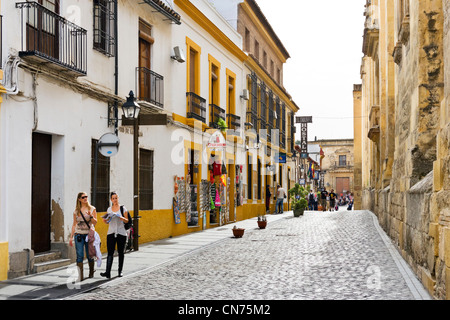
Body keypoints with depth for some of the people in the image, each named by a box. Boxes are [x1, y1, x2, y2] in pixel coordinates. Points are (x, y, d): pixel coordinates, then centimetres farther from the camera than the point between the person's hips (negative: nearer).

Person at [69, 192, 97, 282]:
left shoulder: (92, 209, 5)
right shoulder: (76, 210, 9)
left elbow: (95, 223, 1)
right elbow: (74, 224, 13)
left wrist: (91, 216, -18)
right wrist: (71, 237, 9)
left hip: (89, 234, -1)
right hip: (78, 235, 1)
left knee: (89, 256, 4)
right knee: (80, 256, -5)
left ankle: (91, 273, 22)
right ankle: (80, 276, -4)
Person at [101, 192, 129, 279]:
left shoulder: (123, 208, 2)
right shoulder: (109, 209, 12)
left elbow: (127, 220, 1)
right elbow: (107, 222, 19)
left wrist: (120, 217, -18)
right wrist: (105, 220, -4)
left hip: (121, 233, -2)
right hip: (111, 233, 2)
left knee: (121, 252, 5)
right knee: (110, 252, -8)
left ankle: (120, 271, 16)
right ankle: (107, 272, -15)